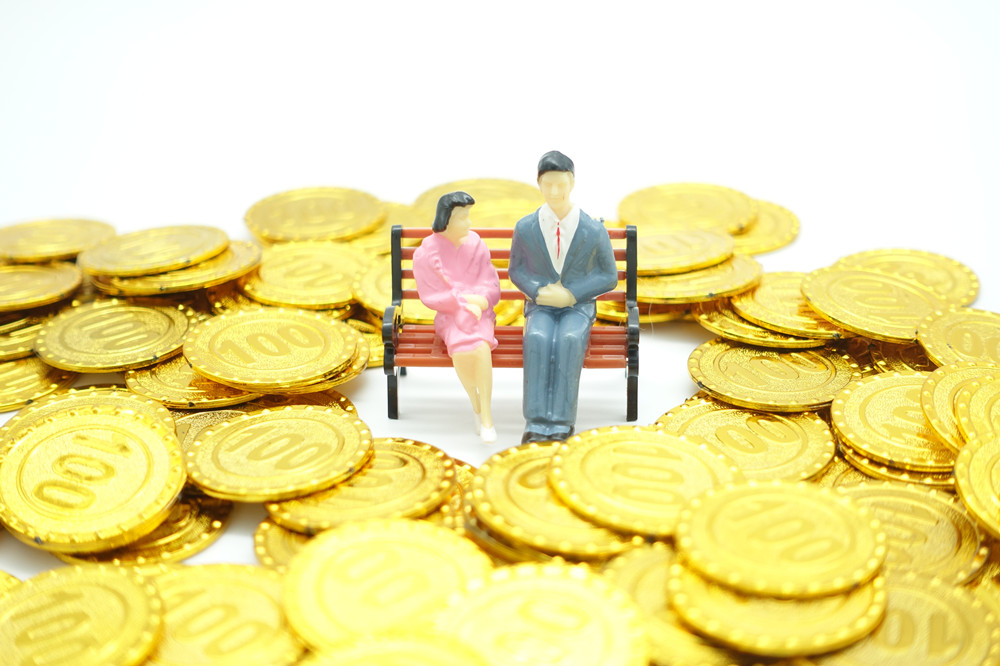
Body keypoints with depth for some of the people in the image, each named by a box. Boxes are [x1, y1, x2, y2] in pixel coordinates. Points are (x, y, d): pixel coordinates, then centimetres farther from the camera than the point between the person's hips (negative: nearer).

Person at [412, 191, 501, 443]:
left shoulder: (475, 245, 2)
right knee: (460, 350, -35)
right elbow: (432, 295, -5)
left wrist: (477, 303, -20)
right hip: (449, 318, -1)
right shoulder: (425, 253, -5)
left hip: (479, 315, 1)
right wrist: (465, 300, -17)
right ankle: (476, 406, -12)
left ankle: (487, 415, -26)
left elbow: (491, 287, 1)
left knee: (481, 347, -34)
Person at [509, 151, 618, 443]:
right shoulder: (524, 228, -5)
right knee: (538, 340, -34)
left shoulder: (595, 231, -9)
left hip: (578, 309, -1)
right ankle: (536, 422, -37)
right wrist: (539, 293, -12)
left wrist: (571, 295, -14)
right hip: (540, 309, 1)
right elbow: (516, 270, 9)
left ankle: (560, 422, -36)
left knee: (568, 341, -35)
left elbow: (609, 277, 1)